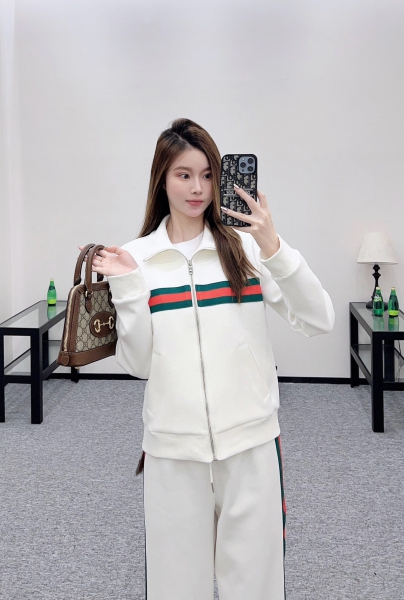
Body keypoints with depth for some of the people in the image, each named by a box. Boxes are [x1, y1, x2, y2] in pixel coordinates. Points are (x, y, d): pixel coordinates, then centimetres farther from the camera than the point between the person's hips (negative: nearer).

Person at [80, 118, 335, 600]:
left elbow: (319, 321, -8)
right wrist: (126, 287, -11)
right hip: (172, 446, 1)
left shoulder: (246, 245, -1)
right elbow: (137, 364, 1)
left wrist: (274, 249, -19)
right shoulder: (136, 258, 2)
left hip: (250, 439, 0)